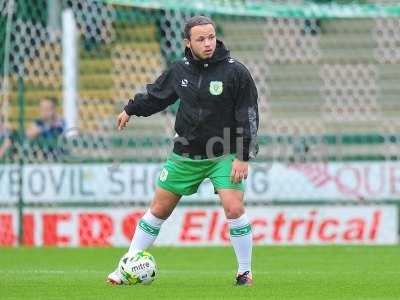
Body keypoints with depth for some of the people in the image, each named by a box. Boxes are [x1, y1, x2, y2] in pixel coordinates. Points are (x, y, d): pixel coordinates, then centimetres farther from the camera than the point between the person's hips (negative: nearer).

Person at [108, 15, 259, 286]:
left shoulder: (235, 72, -14)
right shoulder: (180, 70, -2)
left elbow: (248, 116, -12)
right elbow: (157, 94, 19)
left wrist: (243, 157, -16)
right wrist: (131, 109, 31)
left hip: (224, 155, -4)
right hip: (185, 156, 4)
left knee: (234, 208, -20)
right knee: (159, 209, 8)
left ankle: (245, 272, -4)